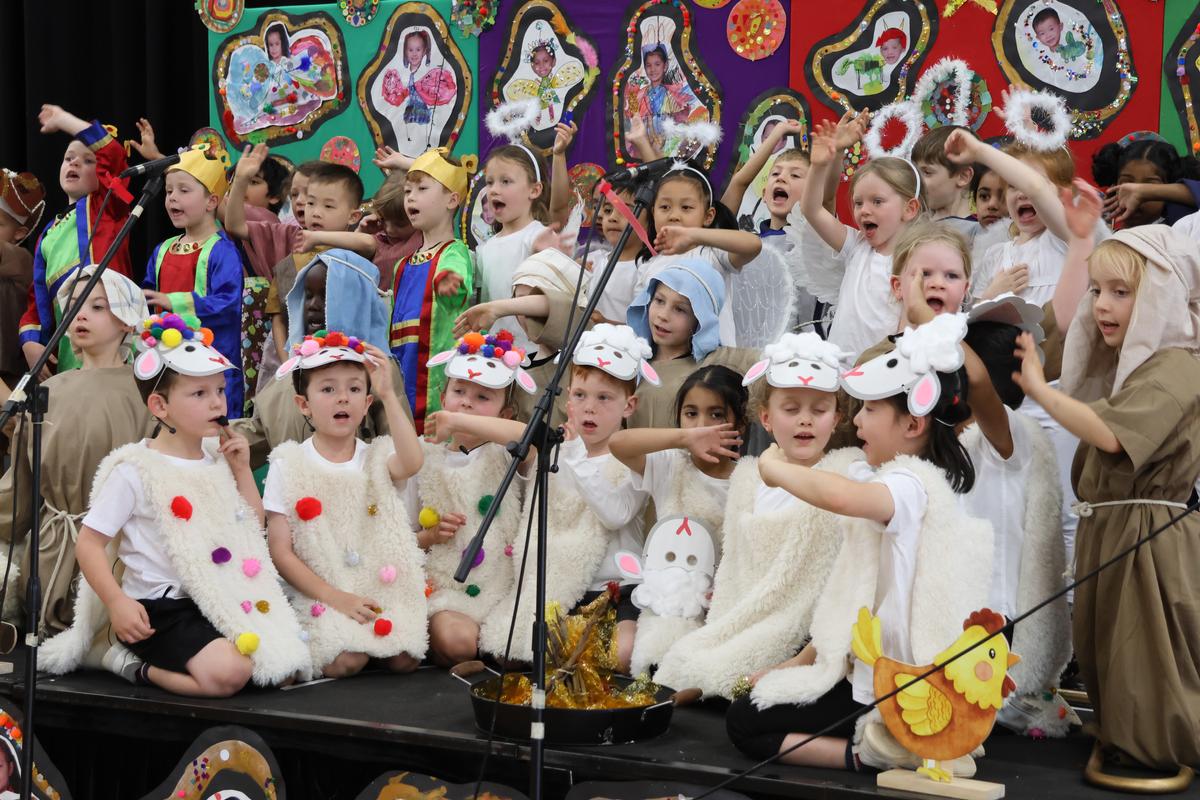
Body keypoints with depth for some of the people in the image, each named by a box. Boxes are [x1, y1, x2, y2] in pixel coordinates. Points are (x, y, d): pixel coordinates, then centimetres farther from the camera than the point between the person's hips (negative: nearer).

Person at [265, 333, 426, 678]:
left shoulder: (377, 457, 7)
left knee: (404, 660, -19)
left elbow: (410, 463, -21)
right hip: (321, 593, -3)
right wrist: (335, 597, -15)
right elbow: (281, 552, -4)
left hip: (384, 588, 3)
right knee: (346, 661, -27)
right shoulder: (289, 466, 1)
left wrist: (388, 395, -22)